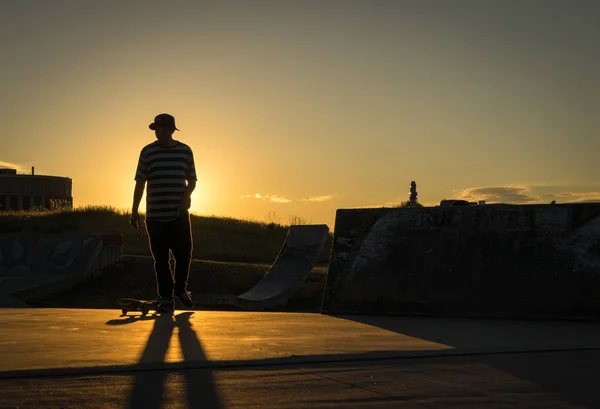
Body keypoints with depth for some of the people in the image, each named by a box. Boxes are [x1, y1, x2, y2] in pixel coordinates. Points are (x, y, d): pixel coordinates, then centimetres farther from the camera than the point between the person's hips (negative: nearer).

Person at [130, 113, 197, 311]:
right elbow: (140, 182, 4)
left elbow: (192, 179, 11)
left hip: (179, 214, 1)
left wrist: (187, 194, -9)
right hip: (155, 215, 0)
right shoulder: (148, 151, 1)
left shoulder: (185, 151, 3)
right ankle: (166, 297, 14)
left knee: (184, 253, 1)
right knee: (161, 258, 4)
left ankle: (180, 290, 23)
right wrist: (134, 210, 3)